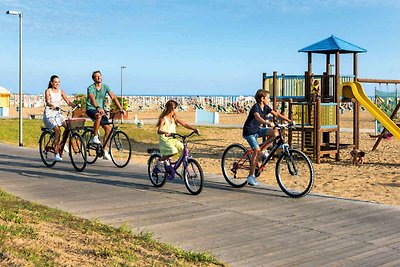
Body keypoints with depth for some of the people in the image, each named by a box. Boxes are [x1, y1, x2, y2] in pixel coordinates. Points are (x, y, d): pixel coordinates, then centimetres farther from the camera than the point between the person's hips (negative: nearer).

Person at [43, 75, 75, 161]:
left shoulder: (61, 92, 10)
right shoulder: (48, 91, -4)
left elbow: (68, 102, 2)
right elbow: (48, 102, -19)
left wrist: (76, 106, -17)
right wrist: (54, 107, -39)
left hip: (58, 114, 5)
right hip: (49, 114, -5)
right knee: (58, 130, -24)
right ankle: (56, 154, -22)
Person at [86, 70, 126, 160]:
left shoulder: (105, 87, 1)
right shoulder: (91, 88, -13)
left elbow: (113, 97, -7)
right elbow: (92, 99, -31)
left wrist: (121, 109, -18)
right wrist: (98, 108, -50)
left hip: (101, 110, 5)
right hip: (91, 109, -5)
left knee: (108, 129, -8)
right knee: (99, 116, -39)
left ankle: (105, 151, 0)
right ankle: (95, 137, -24)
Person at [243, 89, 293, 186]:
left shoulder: (266, 107, 2)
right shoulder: (256, 107, -22)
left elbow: (276, 114, 0)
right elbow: (258, 117, -41)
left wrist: (288, 120, -11)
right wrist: (267, 123, -59)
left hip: (257, 130, 7)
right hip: (249, 132, -7)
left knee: (275, 133, -13)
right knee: (257, 151, -19)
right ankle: (251, 176, -13)